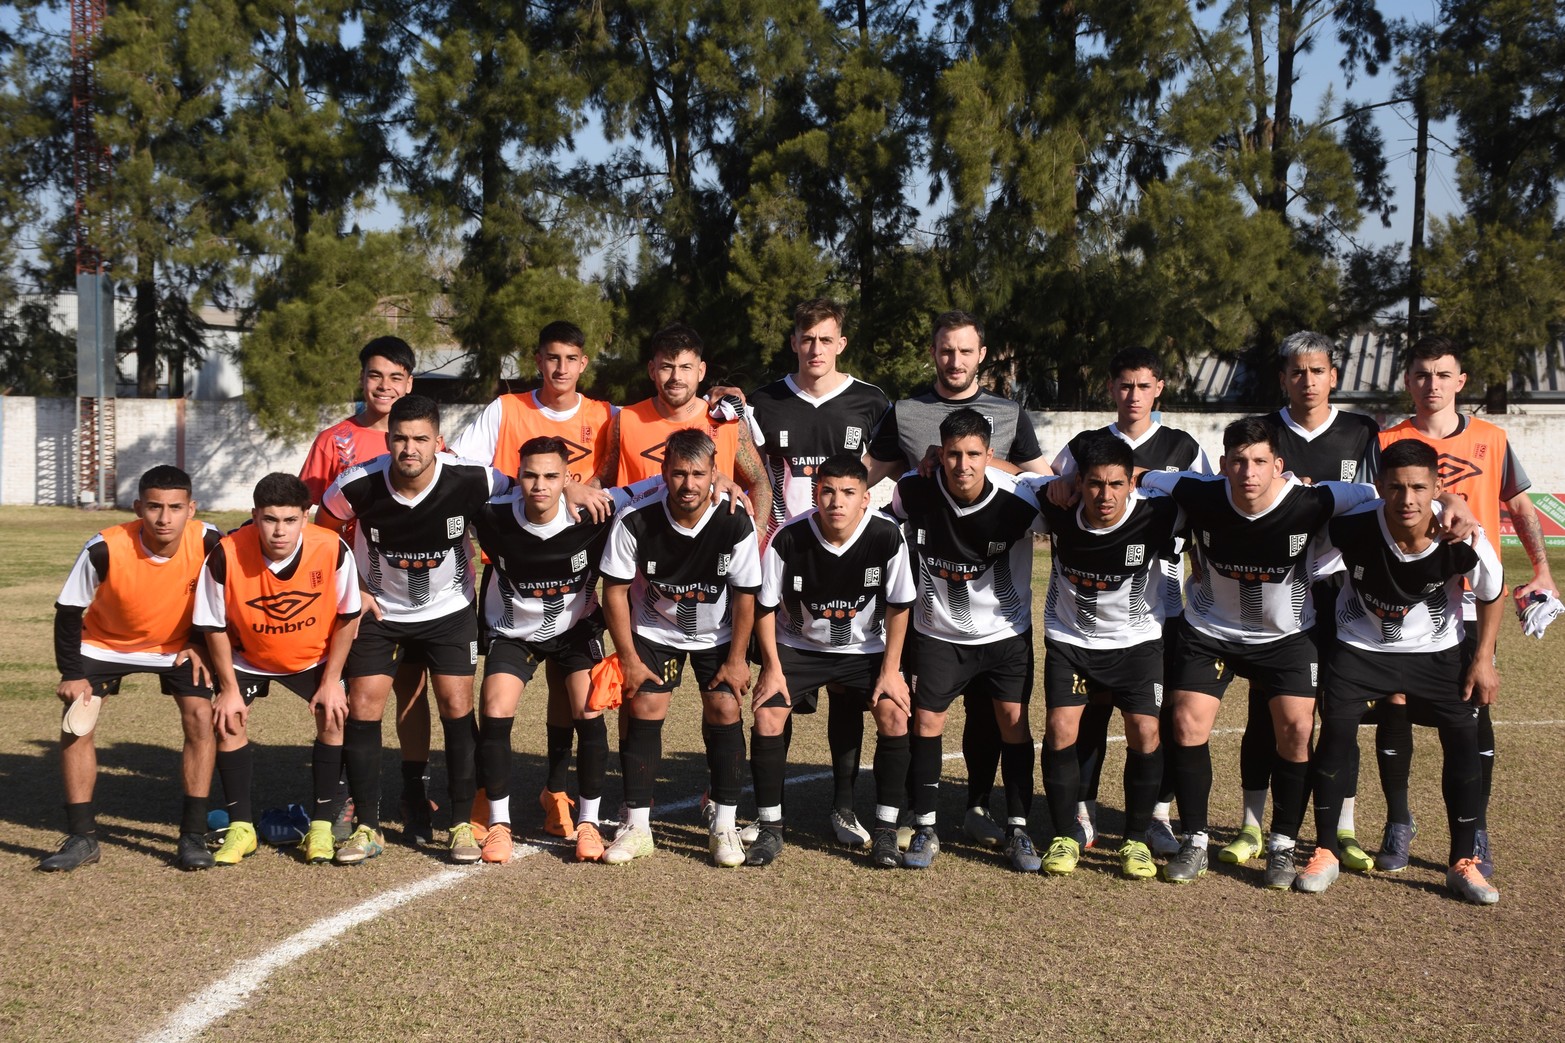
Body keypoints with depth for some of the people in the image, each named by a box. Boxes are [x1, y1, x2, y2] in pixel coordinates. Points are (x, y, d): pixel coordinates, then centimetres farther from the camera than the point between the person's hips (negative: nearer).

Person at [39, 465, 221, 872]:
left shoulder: (207, 542, -27)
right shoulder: (105, 549, -32)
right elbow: (68, 611, -17)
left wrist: (199, 645, -10)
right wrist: (72, 674, -16)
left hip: (177, 645, 1)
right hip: (105, 642, 0)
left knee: (200, 718, -16)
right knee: (76, 725, -12)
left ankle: (193, 835, -6)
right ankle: (82, 838, -1)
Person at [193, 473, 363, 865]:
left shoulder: (332, 550, -29)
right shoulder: (226, 556, -31)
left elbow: (347, 617, -12)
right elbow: (215, 626, -15)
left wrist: (331, 681, -11)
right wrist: (229, 689, -13)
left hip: (315, 656, 0)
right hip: (247, 656, 0)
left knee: (334, 718, -12)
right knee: (228, 721, -12)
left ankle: (322, 826, 1)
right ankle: (241, 827, 3)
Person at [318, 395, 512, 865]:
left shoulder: (470, 481, -24)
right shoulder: (359, 485, -22)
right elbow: (324, 531, 0)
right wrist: (352, 588, -2)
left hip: (448, 611, -1)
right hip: (379, 611, 1)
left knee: (457, 706, -7)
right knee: (362, 706, -6)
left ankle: (463, 826, 6)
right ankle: (368, 828, 5)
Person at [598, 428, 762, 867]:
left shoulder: (736, 523, -26)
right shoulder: (635, 520, -26)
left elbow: (745, 596, -13)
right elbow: (615, 589, -14)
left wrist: (736, 659, -9)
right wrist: (629, 659, -12)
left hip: (716, 633, 0)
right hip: (653, 630, 0)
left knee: (724, 708, -10)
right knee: (644, 709, -10)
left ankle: (724, 826, 2)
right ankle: (636, 826, -1)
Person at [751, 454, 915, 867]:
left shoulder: (887, 537, -22)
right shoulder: (788, 539, -24)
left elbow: (898, 606, -8)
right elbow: (765, 606, -8)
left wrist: (890, 669, -10)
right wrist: (772, 668, -10)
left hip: (866, 648, 0)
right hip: (798, 645, 0)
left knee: (894, 718, -19)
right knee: (766, 717, -16)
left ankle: (885, 830, -6)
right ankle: (770, 830, -2)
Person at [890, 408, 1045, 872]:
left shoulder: (1017, 501, -21)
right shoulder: (914, 493, -18)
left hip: (1005, 632, -1)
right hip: (938, 632, 1)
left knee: (1014, 720, -3)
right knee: (926, 720, -1)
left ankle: (1018, 831, 10)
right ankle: (925, 829, 11)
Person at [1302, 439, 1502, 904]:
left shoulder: (1463, 541, -25)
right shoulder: (1350, 530, -30)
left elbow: (1491, 595, -4)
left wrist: (1483, 660, -3)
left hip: (1438, 650, 1)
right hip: (1361, 646, -1)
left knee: (1464, 739, -7)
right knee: (1336, 731, -13)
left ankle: (1463, 862, 10)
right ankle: (1326, 851, 5)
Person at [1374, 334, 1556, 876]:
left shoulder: (1491, 440, 6)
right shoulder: (1387, 443, 2)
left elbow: (1520, 506, 12)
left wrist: (1541, 569, 1)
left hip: (1471, 596, 1)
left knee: (1473, 709, 1)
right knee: (1394, 707, 1)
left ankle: (1476, 834, 12)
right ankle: (1397, 826, 17)